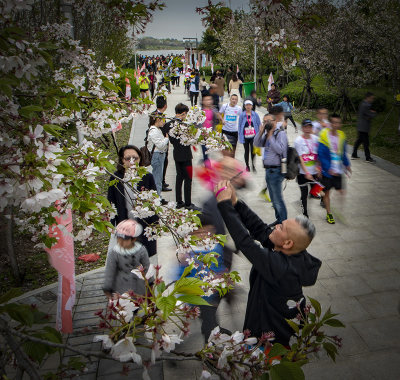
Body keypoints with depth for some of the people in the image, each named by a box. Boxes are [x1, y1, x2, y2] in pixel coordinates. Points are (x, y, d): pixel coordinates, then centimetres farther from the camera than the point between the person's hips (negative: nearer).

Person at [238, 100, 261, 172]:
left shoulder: (255, 114, 3)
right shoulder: (242, 115, 2)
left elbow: (259, 125, 9)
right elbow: (239, 125, 6)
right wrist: (239, 136, 3)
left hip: (253, 136, -1)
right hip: (245, 136, 1)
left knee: (253, 150, -10)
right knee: (246, 151, 10)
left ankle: (253, 165, 6)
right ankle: (247, 165, 22)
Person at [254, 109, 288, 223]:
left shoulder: (280, 133, -11)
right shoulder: (267, 133, 14)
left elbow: (280, 150, -22)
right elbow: (257, 144, 10)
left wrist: (270, 136, -18)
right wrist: (261, 132, -4)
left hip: (276, 170, -9)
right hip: (268, 170, 9)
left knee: (278, 199, -5)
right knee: (274, 199, 19)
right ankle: (279, 220, 32)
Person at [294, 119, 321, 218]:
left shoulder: (315, 138, 3)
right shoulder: (298, 140, -9)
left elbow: (318, 155, 9)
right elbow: (300, 158, -13)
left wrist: (318, 167, -2)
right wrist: (306, 172, -19)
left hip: (314, 171, 4)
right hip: (302, 172, -4)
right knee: (304, 193, 3)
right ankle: (305, 214, 17)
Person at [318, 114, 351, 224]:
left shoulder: (341, 135, 4)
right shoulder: (324, 135, -13)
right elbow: (321, 155, -15)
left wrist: (347, 164, 14)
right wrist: (329, 168, -19)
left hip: (338, 170, 4)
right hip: (327, 170, -4)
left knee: (341, 191, 5)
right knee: (327, 192, 6)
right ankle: (329, 214, 21)